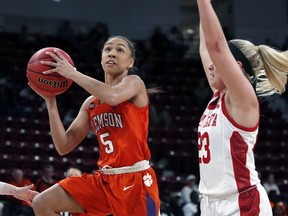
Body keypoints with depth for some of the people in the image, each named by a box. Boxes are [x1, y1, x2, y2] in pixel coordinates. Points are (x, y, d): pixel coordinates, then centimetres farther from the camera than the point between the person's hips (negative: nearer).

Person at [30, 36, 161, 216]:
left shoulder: (134, 82, -2)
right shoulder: (91, 103, 15)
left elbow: (113, 96, -27)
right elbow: (64, 146, 11)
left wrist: (72, 73, -17)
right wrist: (51, 102, 2)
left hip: (135, 179, -7)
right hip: (106, 179, 7)